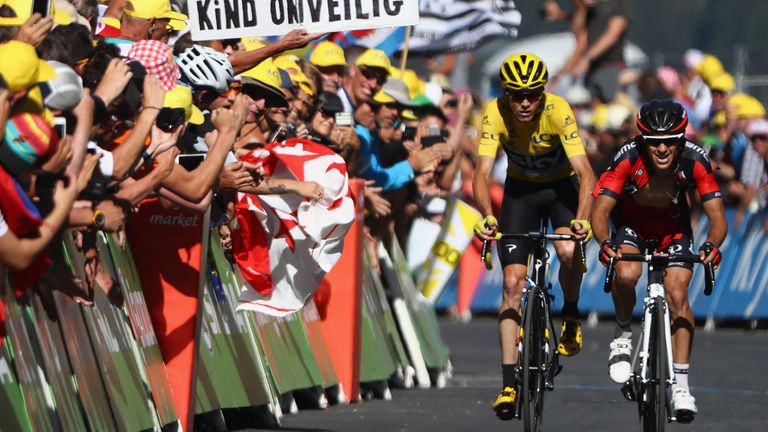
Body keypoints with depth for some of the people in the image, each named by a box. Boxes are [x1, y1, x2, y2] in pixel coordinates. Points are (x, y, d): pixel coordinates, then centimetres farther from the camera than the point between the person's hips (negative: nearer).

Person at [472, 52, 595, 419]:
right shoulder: (495, 114, -25)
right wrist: (487, 216, -51)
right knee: (512, 282, -10)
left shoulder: (558, 111, -30)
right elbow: (482, 172, -33)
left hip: (561, 186, -1)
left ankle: (570, 315, 4)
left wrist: (582, 218, -52)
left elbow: (585, 172, -36)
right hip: (520, 189, 1)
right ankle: (509, 384, -11)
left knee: (569, 251, -30)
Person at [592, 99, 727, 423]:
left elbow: (717, 216, -30)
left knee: (677, 293, -18)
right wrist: (605, 243, -54)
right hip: (630, 223, -1)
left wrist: (711, 245, -52)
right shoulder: (628, 158, -33)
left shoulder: (695, 161, -30)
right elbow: (600, 210, -34)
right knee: (627, 274, -30)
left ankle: (681, 385, -11)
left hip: (673, 228, 1)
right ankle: (623, 335, -1)